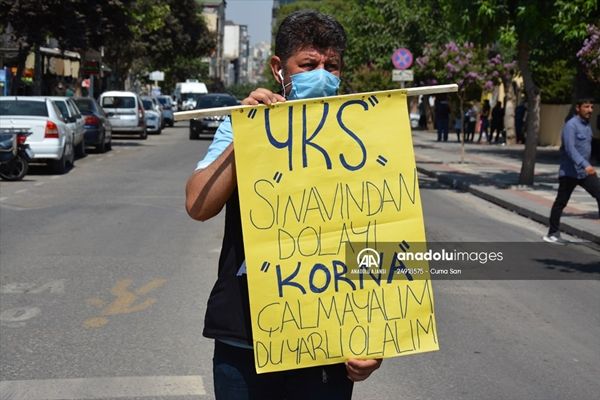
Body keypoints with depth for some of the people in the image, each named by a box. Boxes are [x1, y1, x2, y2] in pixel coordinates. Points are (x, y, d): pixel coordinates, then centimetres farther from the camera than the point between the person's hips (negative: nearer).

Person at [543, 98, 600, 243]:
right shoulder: (571, 125, -14)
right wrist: (585, 165, -36)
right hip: (570, 172, -8)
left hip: (585, 172, 8)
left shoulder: (587, 126, 14)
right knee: (560, 203, 1)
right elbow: (570, 148, -27)